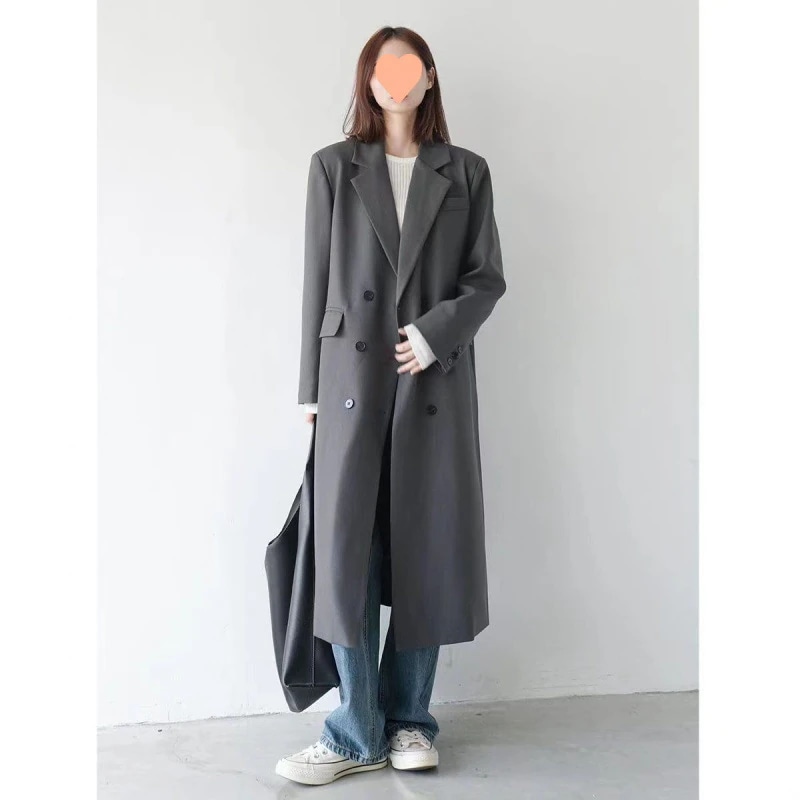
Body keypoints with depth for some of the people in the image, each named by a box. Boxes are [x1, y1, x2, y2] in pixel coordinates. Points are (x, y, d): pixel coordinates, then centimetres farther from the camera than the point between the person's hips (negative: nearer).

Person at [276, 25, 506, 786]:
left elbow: (489, 277, 5)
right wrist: (311, 388, 3)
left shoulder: (467, 172, 10)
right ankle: (356, 733, 9)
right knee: (349, 551, -4)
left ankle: (408, 720, 19)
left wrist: (435, 332, -12)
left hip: (436, 379, 1)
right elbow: (316, 281, 6)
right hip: (354, 378, 0)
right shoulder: (333, 167, 9)